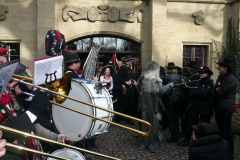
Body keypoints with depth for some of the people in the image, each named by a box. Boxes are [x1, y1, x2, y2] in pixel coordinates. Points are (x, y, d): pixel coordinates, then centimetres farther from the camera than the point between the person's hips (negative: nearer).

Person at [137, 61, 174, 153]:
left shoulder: (142, 78, 6)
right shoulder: (154, 79, -18)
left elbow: (139, 90, 14)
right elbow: (161, 90, -20)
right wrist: (170, 85, -8)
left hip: (143, 104, 7)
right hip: (152, 105, -7)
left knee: (145, 123, 17)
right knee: (153, 125, 2)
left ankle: (144, 143, 27)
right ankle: (153, 146, 9)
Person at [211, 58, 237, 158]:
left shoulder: (231, 79, -14)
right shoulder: (220, 77, 15)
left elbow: (223, 92, -21)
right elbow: (215, 90, 13)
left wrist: (213, 94, -5)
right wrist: (216, 90, -11)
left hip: (226, 107, -9)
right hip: (219, 106, 9)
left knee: (225, 129, -3)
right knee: (221, 128, 15)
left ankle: (229, 150, 9)